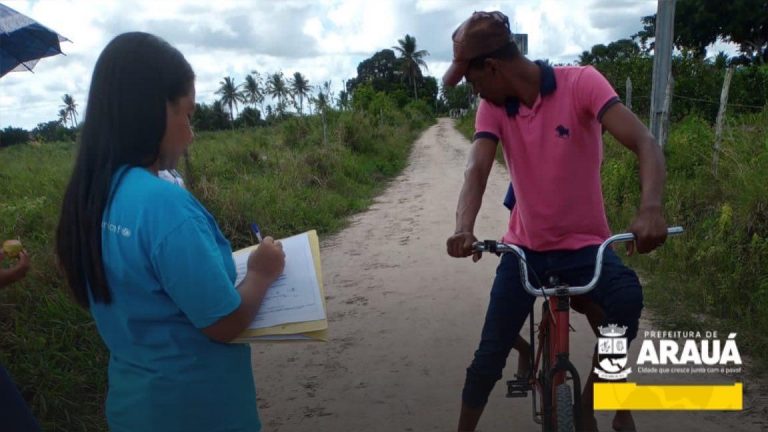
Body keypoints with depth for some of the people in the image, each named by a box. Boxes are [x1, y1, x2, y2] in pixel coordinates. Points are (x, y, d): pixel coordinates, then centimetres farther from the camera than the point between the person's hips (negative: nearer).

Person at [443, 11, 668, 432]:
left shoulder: (580, 82, -15)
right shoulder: (492, 108, -5)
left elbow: (644, 143, -24)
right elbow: (477, 169, -20)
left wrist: (650, 207, -44)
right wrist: (463, 227, -41)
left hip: (583, 244, -2)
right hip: (524, 248, 3)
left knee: (627, 297, -32)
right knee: (489, 355, 4)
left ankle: (592, 397, -4)